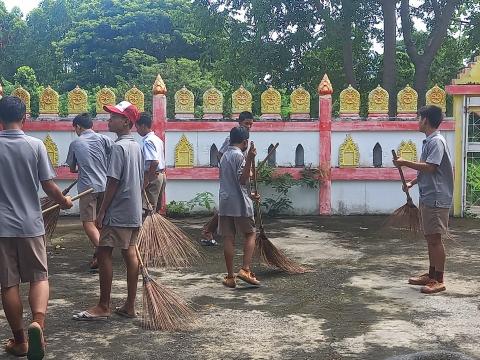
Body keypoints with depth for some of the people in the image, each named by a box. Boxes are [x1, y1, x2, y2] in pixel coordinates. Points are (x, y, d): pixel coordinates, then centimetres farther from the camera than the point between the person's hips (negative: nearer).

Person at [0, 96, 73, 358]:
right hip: (30, 224, 0)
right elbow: (49, 186, -4)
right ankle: (38, 323, -15)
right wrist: (64, 201, 15)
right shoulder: (35, 145, -6)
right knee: (39, 277, 11)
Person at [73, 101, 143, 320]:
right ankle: (130, 306, 13)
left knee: (104, 253, -4)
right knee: (130, 253, 9)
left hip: (118, 212, -9)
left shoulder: (119, 147, -15)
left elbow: (113, 181, -18)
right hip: (134, 211, 9)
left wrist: (102, 211, -13)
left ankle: (103, 307, 0)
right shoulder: (136, 146, 13)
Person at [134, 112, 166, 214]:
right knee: (157, 207, 15)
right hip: (161, 175, 10)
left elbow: (155, 162, -28)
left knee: (149, 209, -6)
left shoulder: (147, 141, -16)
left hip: (153, 176, -10)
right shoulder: (158, 139, 14)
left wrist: (146, 180, -23)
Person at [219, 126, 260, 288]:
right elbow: (242, 179, -17)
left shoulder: (224, 156, 17)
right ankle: (245, 269, -6)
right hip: (239, 203, -7)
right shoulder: (239, 155, -9)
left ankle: (230, 277, 6)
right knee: (251, 234, 6)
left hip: (224, 203, 7)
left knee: (228, 238, 5)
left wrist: (249, 194, 35)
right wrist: (250, 159, -25)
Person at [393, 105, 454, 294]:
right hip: (428, 198, 10)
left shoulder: (437, 141, -16)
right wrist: (412, 183, 18)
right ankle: (431, 275, 24)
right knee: (430, 238, 15)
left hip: (436, 199, -10)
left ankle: (439, 281, 1)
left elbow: (430, 167, -25)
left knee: (435, 238, -5)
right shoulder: (429, 141, 15)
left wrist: (405, 163, -18)